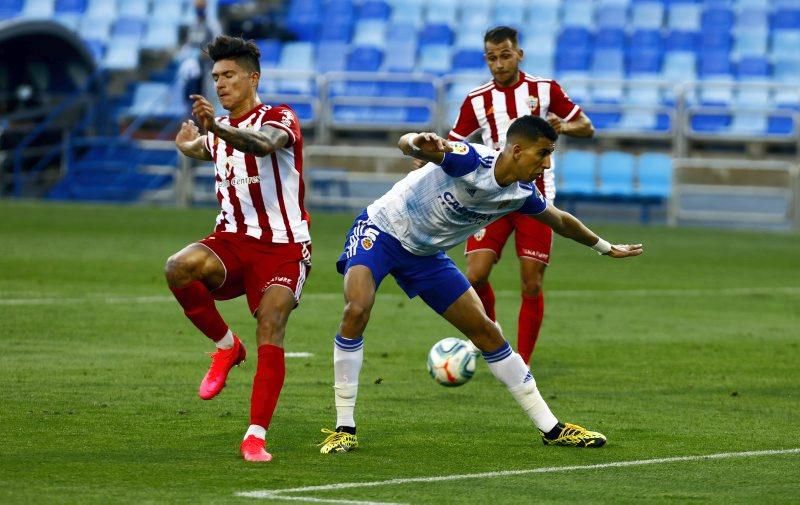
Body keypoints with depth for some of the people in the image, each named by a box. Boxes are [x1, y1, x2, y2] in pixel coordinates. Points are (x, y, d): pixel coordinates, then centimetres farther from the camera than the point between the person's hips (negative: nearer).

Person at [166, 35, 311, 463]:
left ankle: (256, 436, -15)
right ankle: (226, 346, -7)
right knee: (179, 268, -28)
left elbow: (263, 144, -35)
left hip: (281, 247, -5)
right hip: (232, 239, 5)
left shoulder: (279, 119, -7)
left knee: (270, 334, -21)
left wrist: (217, 129, -51)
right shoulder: (217, 130, 14)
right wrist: (190, 145, 24)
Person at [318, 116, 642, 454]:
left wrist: (606, 248, 27)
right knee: (356, 311, -31)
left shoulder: (522, 194, -7)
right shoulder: (471, 161, -30)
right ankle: (344, 429, -20)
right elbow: (407, 143, -46)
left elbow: (561, 222, 16)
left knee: (486, 332, 5)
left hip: (427, 255, 7)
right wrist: (417, 144, -71)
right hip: (380, 232, -7)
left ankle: (551, 429, 13)